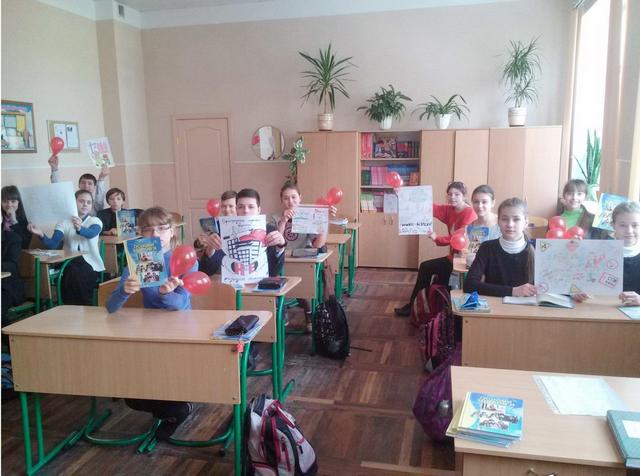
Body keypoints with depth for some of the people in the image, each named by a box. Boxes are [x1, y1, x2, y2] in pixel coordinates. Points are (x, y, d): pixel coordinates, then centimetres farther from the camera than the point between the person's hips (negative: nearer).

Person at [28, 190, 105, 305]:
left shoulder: (95, 221, 4)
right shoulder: (64, 223, 9)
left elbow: (91, 233, -22)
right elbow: (52, 245, -7)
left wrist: (80, 229, -44)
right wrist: (41, 234, -27)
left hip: (91, 265, -2)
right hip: (70, 265, 2)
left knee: (77, 274, -31)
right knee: (73, 272, -31)